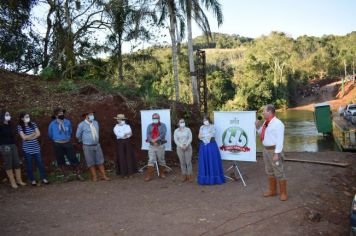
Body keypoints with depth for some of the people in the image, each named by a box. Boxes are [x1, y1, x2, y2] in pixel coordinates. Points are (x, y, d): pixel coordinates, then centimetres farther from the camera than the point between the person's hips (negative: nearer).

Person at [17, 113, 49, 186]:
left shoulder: (33, 124, 4)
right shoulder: (20, 126, -5)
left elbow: (38, 134, -3)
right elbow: (24, 137, -14)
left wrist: (29, 137, -13)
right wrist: (33, 134, -5)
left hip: (36, 147, 2)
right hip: (27, 149, -2)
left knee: (40, 163, 5)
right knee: (29, 165, 6)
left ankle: (43, 178, 14)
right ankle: (32, 180, 18)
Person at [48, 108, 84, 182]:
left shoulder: (67, 122, 0)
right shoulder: (52, 124, -4)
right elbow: (50, 135, 12)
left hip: (67, 143, 0)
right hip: (57, 145, 0)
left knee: (73, 159, -2)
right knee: (60, 161, 7)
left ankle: (78, 174, 7)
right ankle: (66, 176, 20)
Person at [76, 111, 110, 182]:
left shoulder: (96, 123, 4)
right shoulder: (82, 125, -12)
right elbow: (78, 135, 1)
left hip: (97, 145, 5)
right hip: (88, 147, -4)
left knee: (100, 161, 5)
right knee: (91, 162, 4)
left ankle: (103, 176, 11)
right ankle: (94, 177, 15)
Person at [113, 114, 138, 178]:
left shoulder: (127, 126, 10)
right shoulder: (116, 128, 3)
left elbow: (130, 133, -5)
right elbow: (119, 135, -13)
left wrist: (123, 134, -16)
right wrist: (127, 133, -8)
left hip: (127, 142, 3)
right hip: (120, 143, -3)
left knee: (129, 156, 2)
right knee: (121, 158, -1)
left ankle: (130, 172, 11)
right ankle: (123, 173, 6)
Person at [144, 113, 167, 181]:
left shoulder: (163, 125, 2)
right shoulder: (149, 126, 9)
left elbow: (163, 134, -13)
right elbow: (148, 135, -2)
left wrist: (155, 140, -21)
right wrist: (152, 141, -18)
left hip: (160, 145, -1)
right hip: (152, 146, 1)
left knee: (161, 160, 9)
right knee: (151, 160, -4)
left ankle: (162, 173, 22)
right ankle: (149, 175, -4)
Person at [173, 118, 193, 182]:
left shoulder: (188, 129, 4)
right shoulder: (176, 131, 7)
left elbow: (190, 138, -2)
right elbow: (175, 140, 0)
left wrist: (186, 145, -14)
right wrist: (181, 146, -12)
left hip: (188, 148, -1)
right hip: (180, 148, 1)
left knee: (188, 162, -4)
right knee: (182, 163, 3)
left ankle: (190, 176, 4)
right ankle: (184, 176, 10)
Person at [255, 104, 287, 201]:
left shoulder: (277, 123, -17)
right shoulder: (266, 122, 8)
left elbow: (280, 140, -19)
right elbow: (261, 132, 25)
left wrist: (277, 154, -22)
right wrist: (257, 126, 5)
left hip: (274, 150, -9)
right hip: (266, 149, 9)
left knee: (279, 172, 0)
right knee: (269, 171, 16)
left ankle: (283, 193, 11)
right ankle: (272, 191, 29)